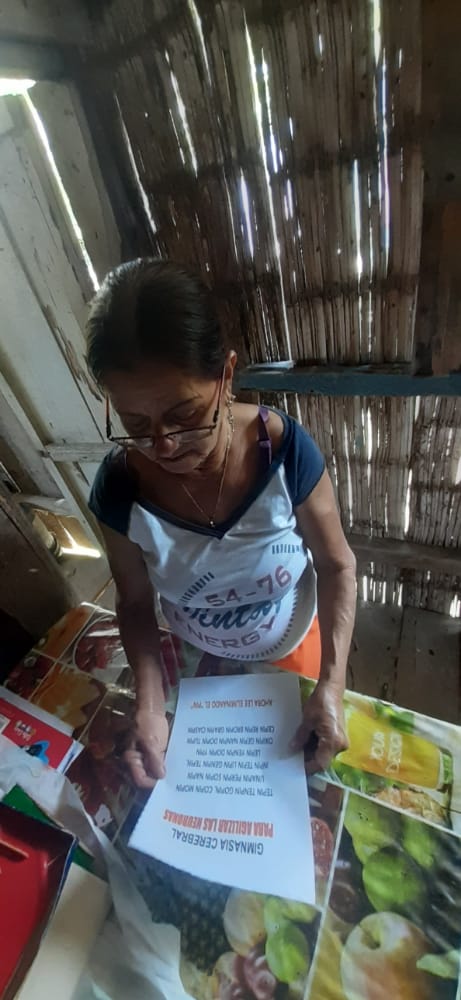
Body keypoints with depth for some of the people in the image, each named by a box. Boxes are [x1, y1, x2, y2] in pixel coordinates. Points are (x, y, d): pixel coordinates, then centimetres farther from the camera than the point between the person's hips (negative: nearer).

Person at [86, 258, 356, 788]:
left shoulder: (285, 448, -31)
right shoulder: (119, 488, -26)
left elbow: (337, 565, -18)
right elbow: (136, 603, -11)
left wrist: (332, 684, -26)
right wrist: (150, 705, -23)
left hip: (292, 644, 0)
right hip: (202, 657, 1)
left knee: (298, 740, 30)